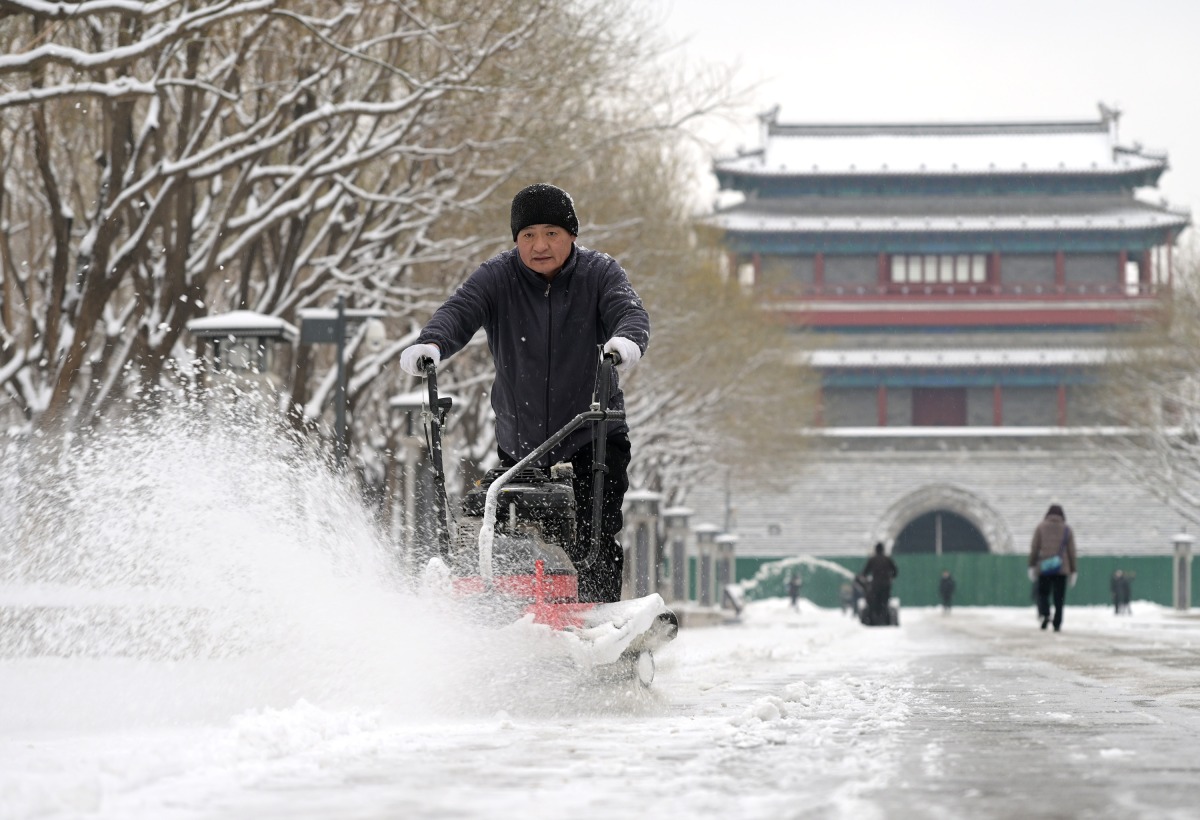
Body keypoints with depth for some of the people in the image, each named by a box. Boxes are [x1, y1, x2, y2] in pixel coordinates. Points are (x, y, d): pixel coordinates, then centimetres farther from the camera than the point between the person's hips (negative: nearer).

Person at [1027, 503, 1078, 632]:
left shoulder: (1041, 527, 6)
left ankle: (1044, 614, -17)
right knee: (1059, 598, 5)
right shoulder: (1067, 530, 7)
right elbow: (1071, 553, 7)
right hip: (1062, 569, 0)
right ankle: (1057, 624, 0)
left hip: (1044, 568, 0)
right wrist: (1072, 572, 12)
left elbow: (1034, 548, 1)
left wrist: (1032, 566, 2)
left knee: (1042, 593, 9)